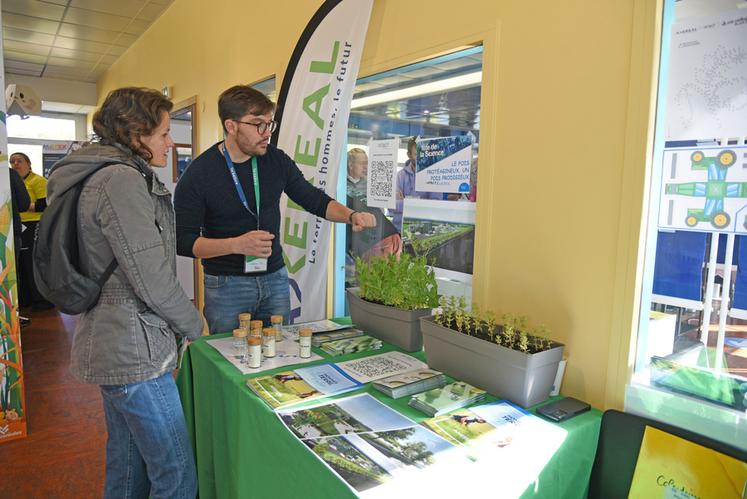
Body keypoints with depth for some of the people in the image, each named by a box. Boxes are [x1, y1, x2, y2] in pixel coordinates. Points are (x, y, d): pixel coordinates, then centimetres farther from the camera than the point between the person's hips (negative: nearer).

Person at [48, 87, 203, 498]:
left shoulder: (105, 176, 15)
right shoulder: (121, 180, -18)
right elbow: (152, 280, -21)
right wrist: (193, 325, -4)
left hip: (116, 345, 10)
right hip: (134, 351, -10)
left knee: (128, 464, 22)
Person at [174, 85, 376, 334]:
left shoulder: (276, 160, -1)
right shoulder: (198, 174, -12)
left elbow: (314, 199, 7)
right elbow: (183, 241, -12)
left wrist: (351, 215, -10)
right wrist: (237, 245, -26)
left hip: (275, 278, 4)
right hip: (226, 284, -3)